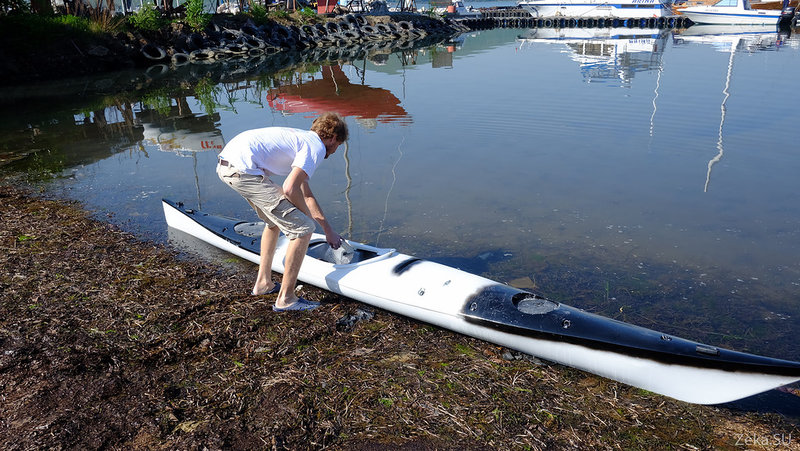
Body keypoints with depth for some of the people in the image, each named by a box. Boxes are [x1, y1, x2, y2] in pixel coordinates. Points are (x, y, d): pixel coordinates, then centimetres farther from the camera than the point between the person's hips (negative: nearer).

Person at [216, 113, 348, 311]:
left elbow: (305, 194, 32)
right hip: (243, 169, -10)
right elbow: (289, 189, -14)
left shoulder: (301, 138, 27)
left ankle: (263, 283, 35)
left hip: (225, 164, 10)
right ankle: (285, 298, 5)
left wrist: (328, 230, 33)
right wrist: (306, 214, 6)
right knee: (302, 228, -4)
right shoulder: (317, 147, -2)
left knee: (276, 220, 28)